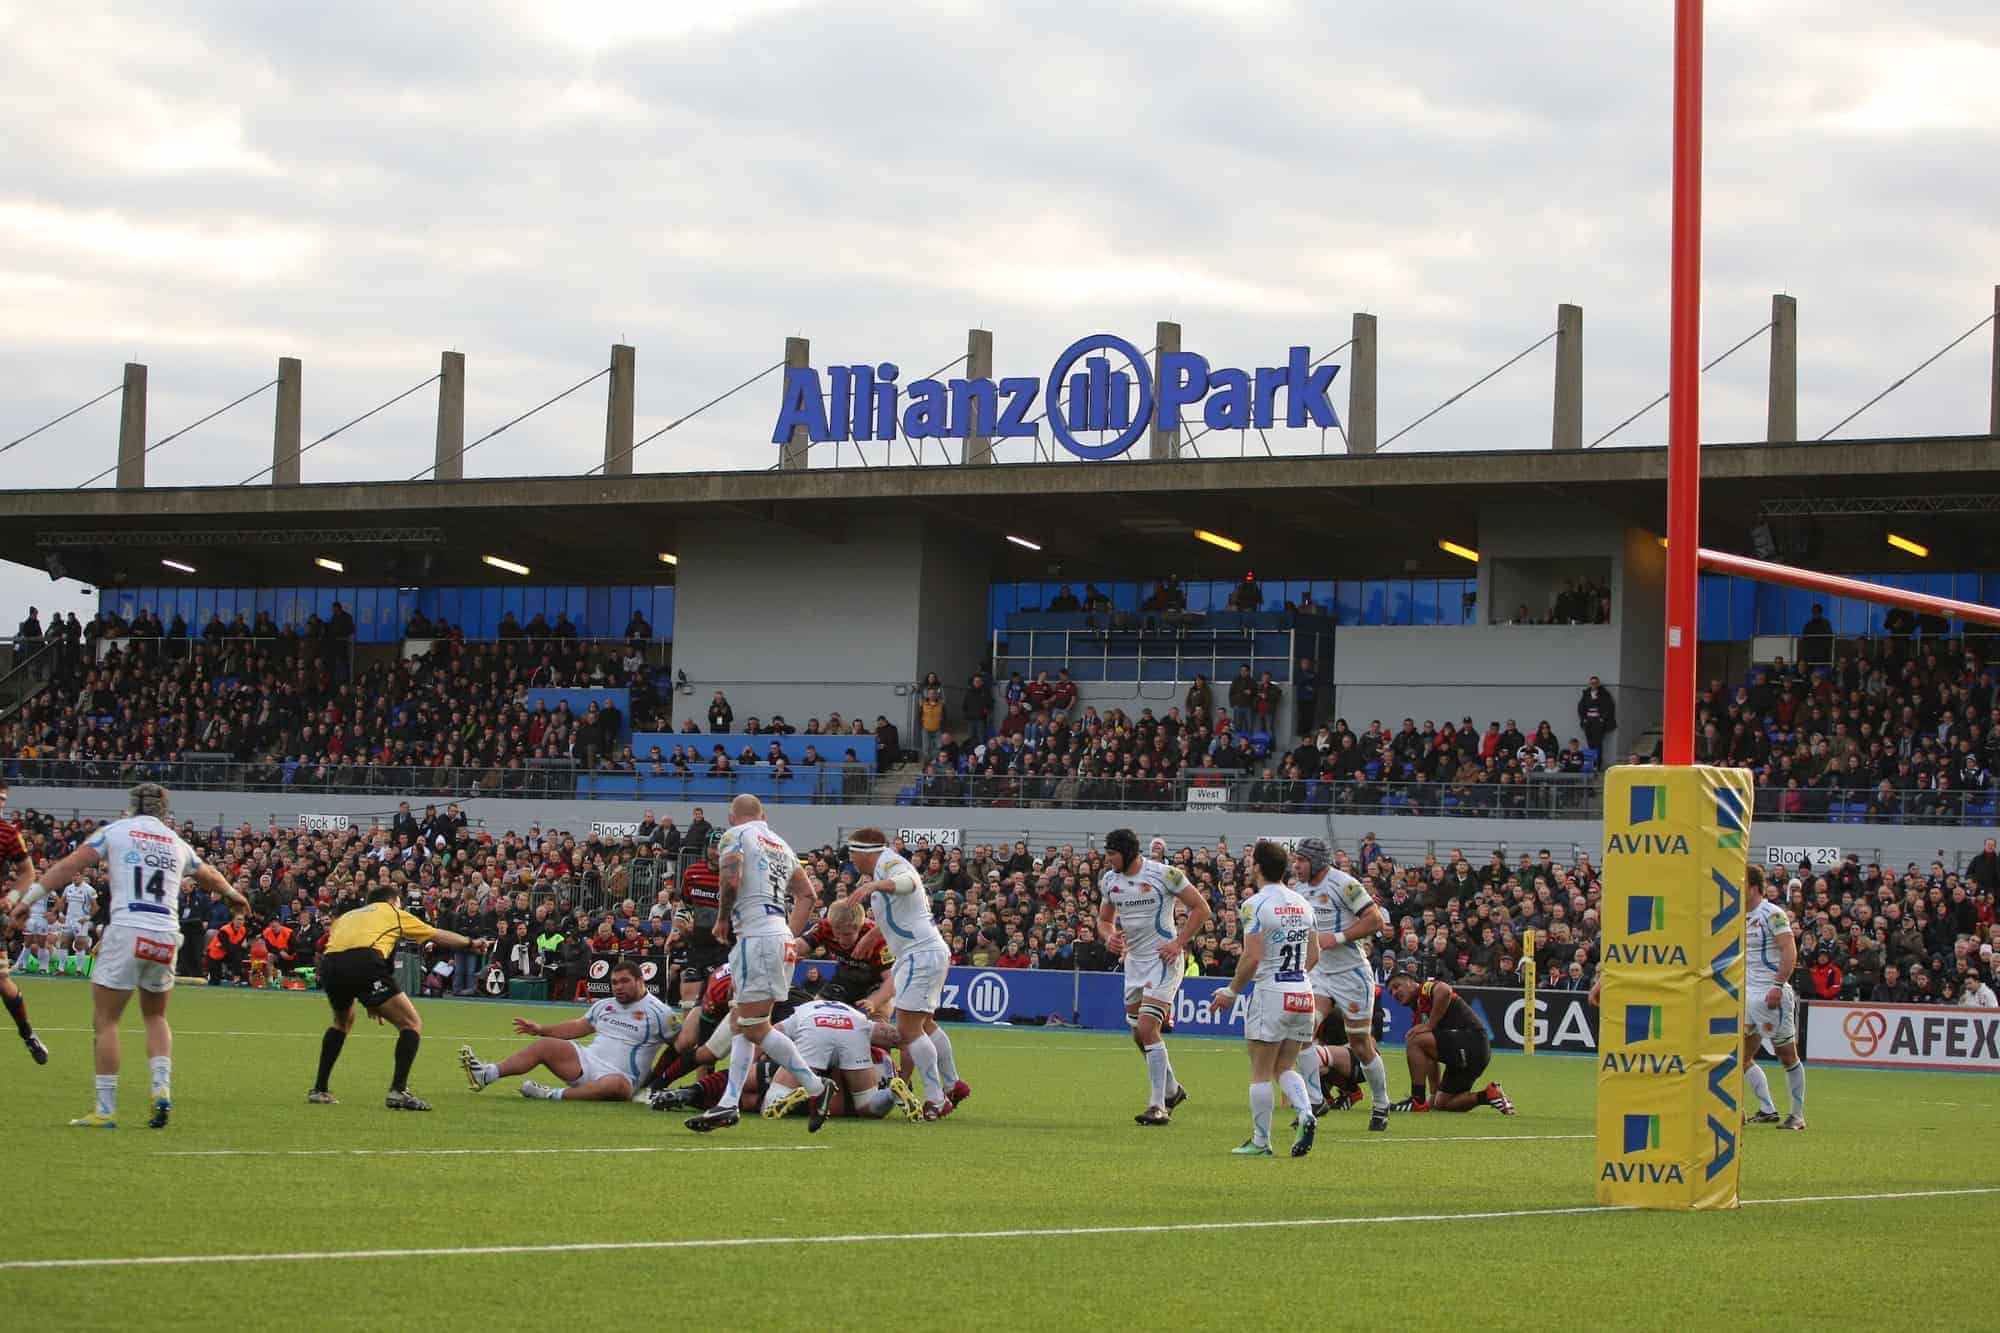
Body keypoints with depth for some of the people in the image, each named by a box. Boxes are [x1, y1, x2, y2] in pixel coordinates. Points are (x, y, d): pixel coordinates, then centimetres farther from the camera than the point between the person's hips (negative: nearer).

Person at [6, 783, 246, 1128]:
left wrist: (28, 898, 3)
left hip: (127, 931, -4)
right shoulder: (177, 844, 19)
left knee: (105, 1020, 3)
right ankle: (162, 1089, 4)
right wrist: (234, 894, 57)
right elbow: (210, 876, 37)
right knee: (155, 1017, 22)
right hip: (167, 935, 4)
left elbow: (69, 866, -1)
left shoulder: (115, 831, 7)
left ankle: (106, 1110, -1)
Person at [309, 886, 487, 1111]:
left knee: (342, 1022, 35)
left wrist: (369, 1001, 36)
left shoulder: (345, 917, 37)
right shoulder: (393, 913, 26)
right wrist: (471, 944, 49)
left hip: (329, 965, 6)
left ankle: (319, 1090, 30)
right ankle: (398, 1090, -11)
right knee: (412, 1025, 5)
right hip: (365, 962, -6)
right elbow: (438, 936, 34)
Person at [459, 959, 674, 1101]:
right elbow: (577, 1027, 27)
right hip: (587, 1061, 6)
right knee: (543, 1045, -9)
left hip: (620, 1076, -6)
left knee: (616, 1085, -42)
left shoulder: (657, 1012, -3)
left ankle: (553, 1095, -43)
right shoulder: (604, 1006, 17)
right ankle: (487, 1075, -15)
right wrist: (540, 1029, 20)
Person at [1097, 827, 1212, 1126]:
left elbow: (1201, 908, -7)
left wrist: (1178, 943, -14)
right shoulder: (1109, 880, 5)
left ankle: (1158, 1107, -15)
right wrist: (1109, 936, -4)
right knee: (1139, 1035, 12)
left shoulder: (1164, 874, -14)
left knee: (1147, 1028, -18)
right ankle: (1172, 1090, 35)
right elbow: (1104, 919, 19)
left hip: (1163, 959, -7)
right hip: (1133, 961, 7)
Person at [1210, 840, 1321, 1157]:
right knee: (1286, 1068, 15)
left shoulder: (1255, 905, -10)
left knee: (1261, 1073, 3)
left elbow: (1252, 957, -16)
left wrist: (1231, 991, -6)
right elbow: (1313, 956, 14)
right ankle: (1306, 1114, -10)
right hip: (1303, 993, 6)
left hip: (1271, 993, -6)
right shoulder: (1302, 904, 11)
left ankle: (1260, 1140, 6)